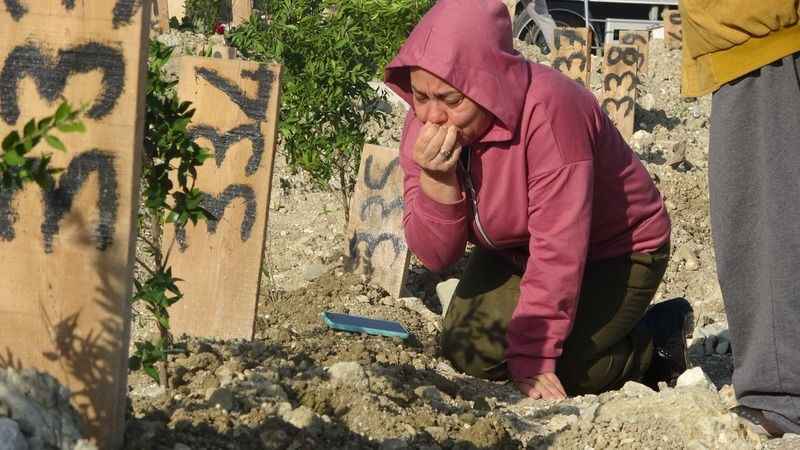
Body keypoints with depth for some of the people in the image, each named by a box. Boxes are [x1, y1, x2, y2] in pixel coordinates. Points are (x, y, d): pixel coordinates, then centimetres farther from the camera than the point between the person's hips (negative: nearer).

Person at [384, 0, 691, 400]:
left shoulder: (548, 110, -35)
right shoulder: (424, 124, -14)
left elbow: (557, 252, -34)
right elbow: (436, 255, -14)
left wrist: (531, 358, -33)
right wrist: (437, 181, -32)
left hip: (613, 255, -6)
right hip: (513, 253, 6)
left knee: (549, 373, -21)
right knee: (467, 354, -10)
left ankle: (659, 340, 6)